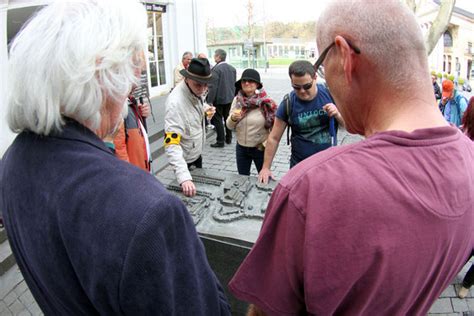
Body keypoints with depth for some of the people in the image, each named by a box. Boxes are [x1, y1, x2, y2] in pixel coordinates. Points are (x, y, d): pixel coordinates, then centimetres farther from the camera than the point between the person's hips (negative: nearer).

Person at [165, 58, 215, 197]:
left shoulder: (197, 91, -10)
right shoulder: (175, 102, -33)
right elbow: (172, 144, -40)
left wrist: (206, 109, -10)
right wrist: (184, 177, -51)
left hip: (197, 152, 7)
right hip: (184, 159, -7)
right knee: (189, 196, 13)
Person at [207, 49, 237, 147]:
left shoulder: (216, 69, -17)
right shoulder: (232, 69, 6)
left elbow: (213, 87, -20)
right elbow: (234, 84, 12)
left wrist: (210, 101, -19)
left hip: (219, 99, -7)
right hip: (230, 98, 7)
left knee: (217, 120, 1)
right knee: (228, 118, 17)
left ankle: (220, 141, 3)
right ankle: (228, 138, 26)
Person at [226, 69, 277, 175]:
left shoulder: (266, 102, -13)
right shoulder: (237, 100, -2)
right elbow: (230, 126, 2)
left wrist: (266, 144, -11)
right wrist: (233, 118, -18)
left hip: (261, 149, -4)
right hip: (241, 148, 4)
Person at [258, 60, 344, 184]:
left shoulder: (330, 93, -9)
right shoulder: (288, 103, -10)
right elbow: (274, 138, -3)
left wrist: (338, 115, -20)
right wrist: (266, 167, -5)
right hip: (300, 167, 0)